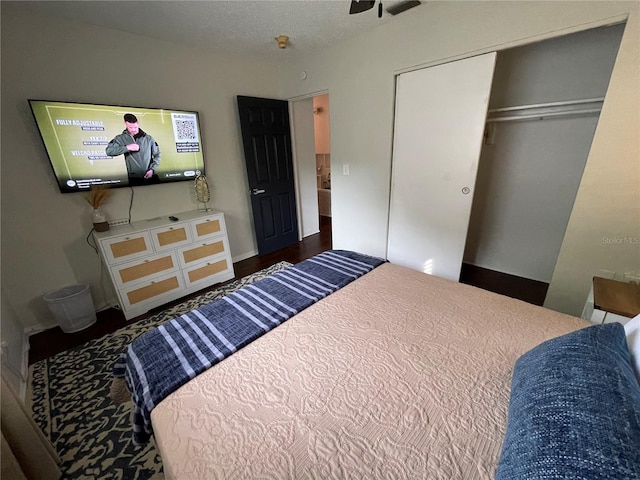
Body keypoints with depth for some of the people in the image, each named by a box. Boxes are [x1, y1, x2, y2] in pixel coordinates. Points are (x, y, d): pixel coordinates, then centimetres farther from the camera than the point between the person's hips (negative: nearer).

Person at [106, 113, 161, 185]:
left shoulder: (148, 138, 6)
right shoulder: (121, 138, 5)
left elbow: (157, 155, 8)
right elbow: (108, 151, -6)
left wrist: (152, 169, -4)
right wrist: (127, 147, -18)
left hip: (151, 177, 1)